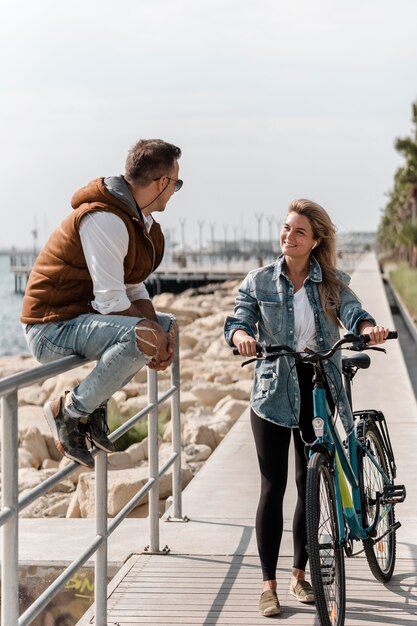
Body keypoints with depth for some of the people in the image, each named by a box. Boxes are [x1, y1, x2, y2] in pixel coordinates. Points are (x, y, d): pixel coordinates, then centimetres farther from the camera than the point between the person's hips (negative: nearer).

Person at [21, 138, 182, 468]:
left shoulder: (140, 220, 10)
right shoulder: (105, 219, -22)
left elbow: (134, 288, 12)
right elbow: (111, 300, -25)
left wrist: (161, 331, -4)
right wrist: (150, 334, -14)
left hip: (85, 314, 11)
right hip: (53, 327, -11)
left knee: (168, 324, 17)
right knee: (139, 336, -32)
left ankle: (96, 402, 9)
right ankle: (70, 411, -14)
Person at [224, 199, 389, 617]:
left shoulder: (332, 283, 2)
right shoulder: (259, 281, 0)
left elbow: (352, 313, -14)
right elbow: (236, 321, -10)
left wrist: (369, 328, -38)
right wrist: (242, 336, -34)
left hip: (318, 390, 2)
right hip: (274, 392, -2)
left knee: (309, 485, 10)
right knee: (273, 487, -1)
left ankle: (300, 575, 25)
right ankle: (268, 584, 6)